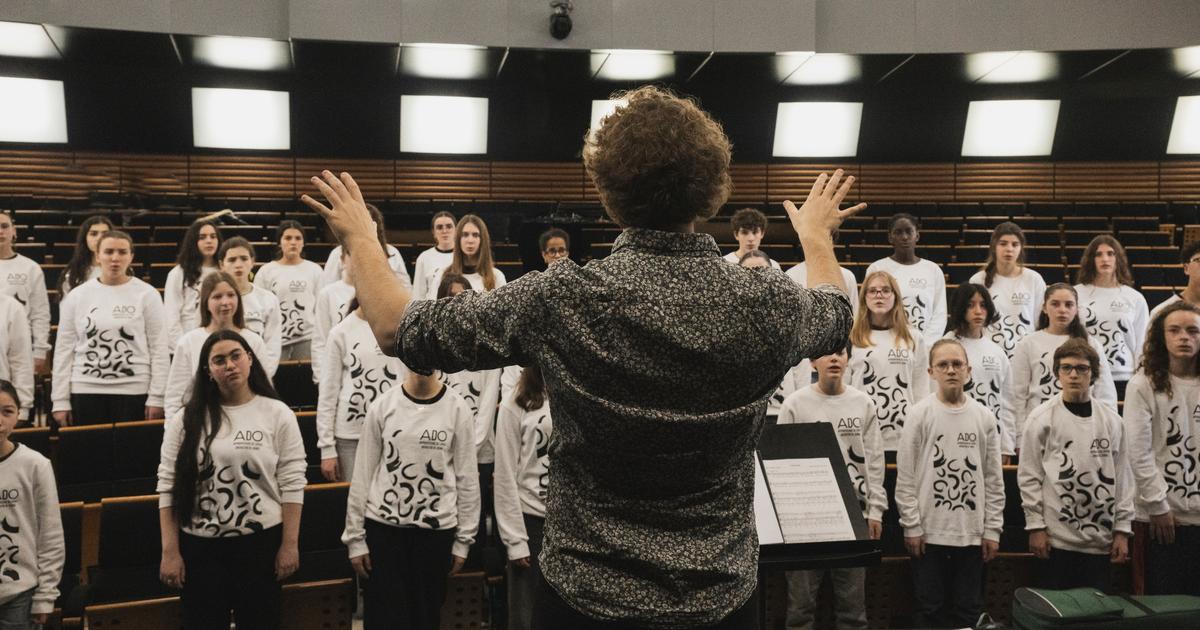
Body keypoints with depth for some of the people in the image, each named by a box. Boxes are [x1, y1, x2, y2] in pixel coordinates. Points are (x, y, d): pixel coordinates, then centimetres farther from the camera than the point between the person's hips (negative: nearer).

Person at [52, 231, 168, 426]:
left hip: (133, 391, -2)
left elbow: (159, 348, -1)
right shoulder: (77, 296, 6)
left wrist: (156, 397, -7)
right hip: (86, 391, 2)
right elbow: (64, 349, 8)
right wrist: (60, 401, 3)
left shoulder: (147, 295, 0)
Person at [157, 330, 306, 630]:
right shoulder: (186, 419, 2)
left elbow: (292, 483, -3)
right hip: (199, 546, 1)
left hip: (261, 542, -1)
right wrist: (170, 551, -3)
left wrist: (290, 544, -6)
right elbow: (168, 486, 1)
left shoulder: (277, 414, -1)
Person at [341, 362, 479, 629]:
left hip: (436, 530, 0)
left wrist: (463, 539, 0)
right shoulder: (383, 406, -1)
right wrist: (355, 537, 0)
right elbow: (363, 475, 2)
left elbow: (467, 479, 1)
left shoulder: (457, 409, -2)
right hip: (383, 527, 0)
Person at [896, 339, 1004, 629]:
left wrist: (992, 530, 2)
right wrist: (911, 526, -8)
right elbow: (906, 477, -4)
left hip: (972, 533, 2)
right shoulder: (919, 414, -3)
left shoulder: (984, 417, 4)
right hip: (930, 531, -2)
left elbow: (994, 480, 6)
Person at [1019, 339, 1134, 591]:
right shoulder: (1042, 418, -2)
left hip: (1101, 539, 3)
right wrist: (1036, 526, -7)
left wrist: (1122, 530, 4)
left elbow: (1122, 477, 8)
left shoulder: (1111, 420, 7)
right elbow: (1029, 476, -3)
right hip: (1056, 537, -3)